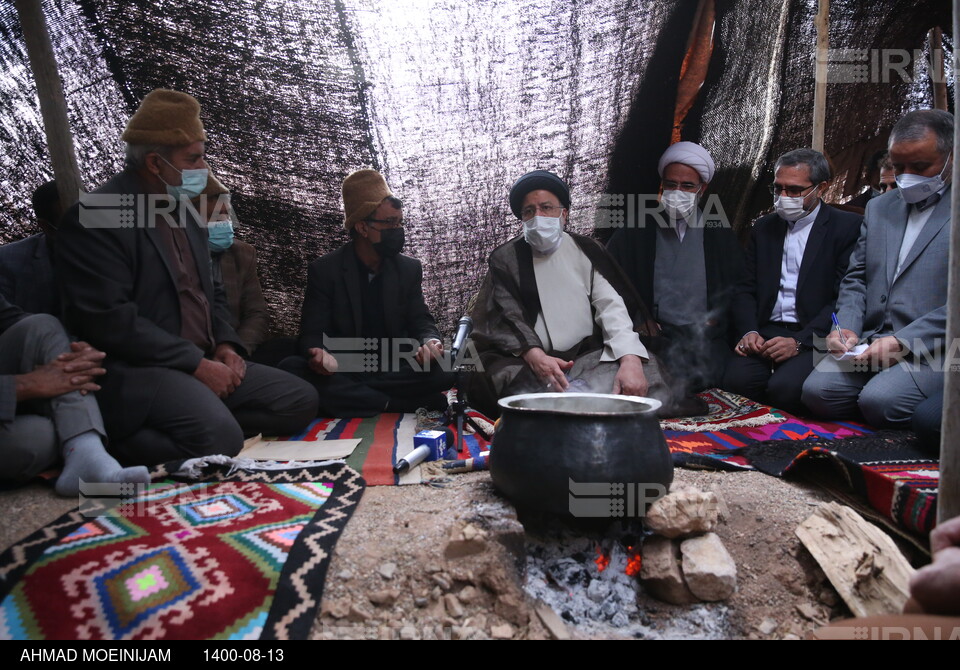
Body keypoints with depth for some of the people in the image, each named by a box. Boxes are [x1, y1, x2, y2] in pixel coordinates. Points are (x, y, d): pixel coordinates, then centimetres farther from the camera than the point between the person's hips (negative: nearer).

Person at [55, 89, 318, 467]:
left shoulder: (184, 210, 17)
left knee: (301, 401, -3)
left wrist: (224, 345, 3)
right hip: (138, 370, -8)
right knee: (219, 438, -32)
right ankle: (118, 441, -7)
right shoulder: (94, 219, -10)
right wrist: (196, 364, -17)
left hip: (203, 362, 9)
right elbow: (110, 320, -18)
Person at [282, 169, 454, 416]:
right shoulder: (324, 270, -1)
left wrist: (429, 341, -22)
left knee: (444, 369, -27)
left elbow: (421, 322, 4)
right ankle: (397, 405, -27)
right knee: (292, 369, -31)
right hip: (341, 369, -1)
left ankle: (352, 396, -19)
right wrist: (319, 354, -30)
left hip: (395, 369, 1)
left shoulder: (409, 269, 7)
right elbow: (312, 333, -5)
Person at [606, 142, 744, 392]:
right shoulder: (636, 230, 12)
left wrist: (713, 322, -3)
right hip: (653, 335, -1)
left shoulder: (720, 233, 16)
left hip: (706, 337, 1)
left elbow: (737, 291, 15)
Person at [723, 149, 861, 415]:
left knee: (785, 388, -31)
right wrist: (749, 331, -8)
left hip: (815, 338, -3)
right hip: (765, 332, 4)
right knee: (735, 379, -27)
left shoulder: (848, 227, 2)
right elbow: (745, 290, 12)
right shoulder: (764, 228, 18)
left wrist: (800, 341, -18)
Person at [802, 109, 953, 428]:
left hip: (934, 350, -5)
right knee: (817, 390, -18)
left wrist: (901, 342, -18)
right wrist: (846, 328, 0)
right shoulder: (879, 207, 19)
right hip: (870, 343, 5)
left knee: (879, 401, -28)